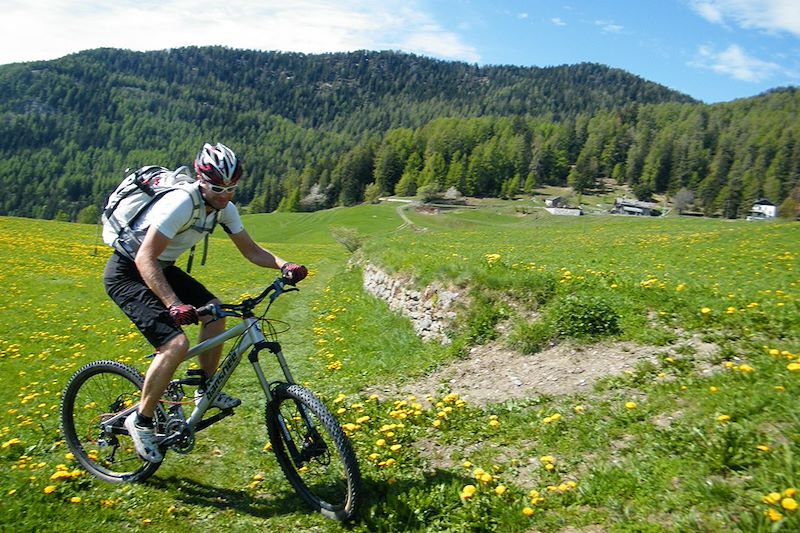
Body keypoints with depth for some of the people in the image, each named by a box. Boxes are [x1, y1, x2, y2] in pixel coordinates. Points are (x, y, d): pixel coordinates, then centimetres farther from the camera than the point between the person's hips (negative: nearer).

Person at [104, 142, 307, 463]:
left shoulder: (224, 208, -5)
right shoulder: (181, 204, -30)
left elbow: (251, 250, 0)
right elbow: (145, 259, -34)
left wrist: (284, 265, -19)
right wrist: (174, 304, -46)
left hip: (162, 268, 9)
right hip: (127, 272, -9)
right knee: (176, 344, -22)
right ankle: (140, 421, -2)